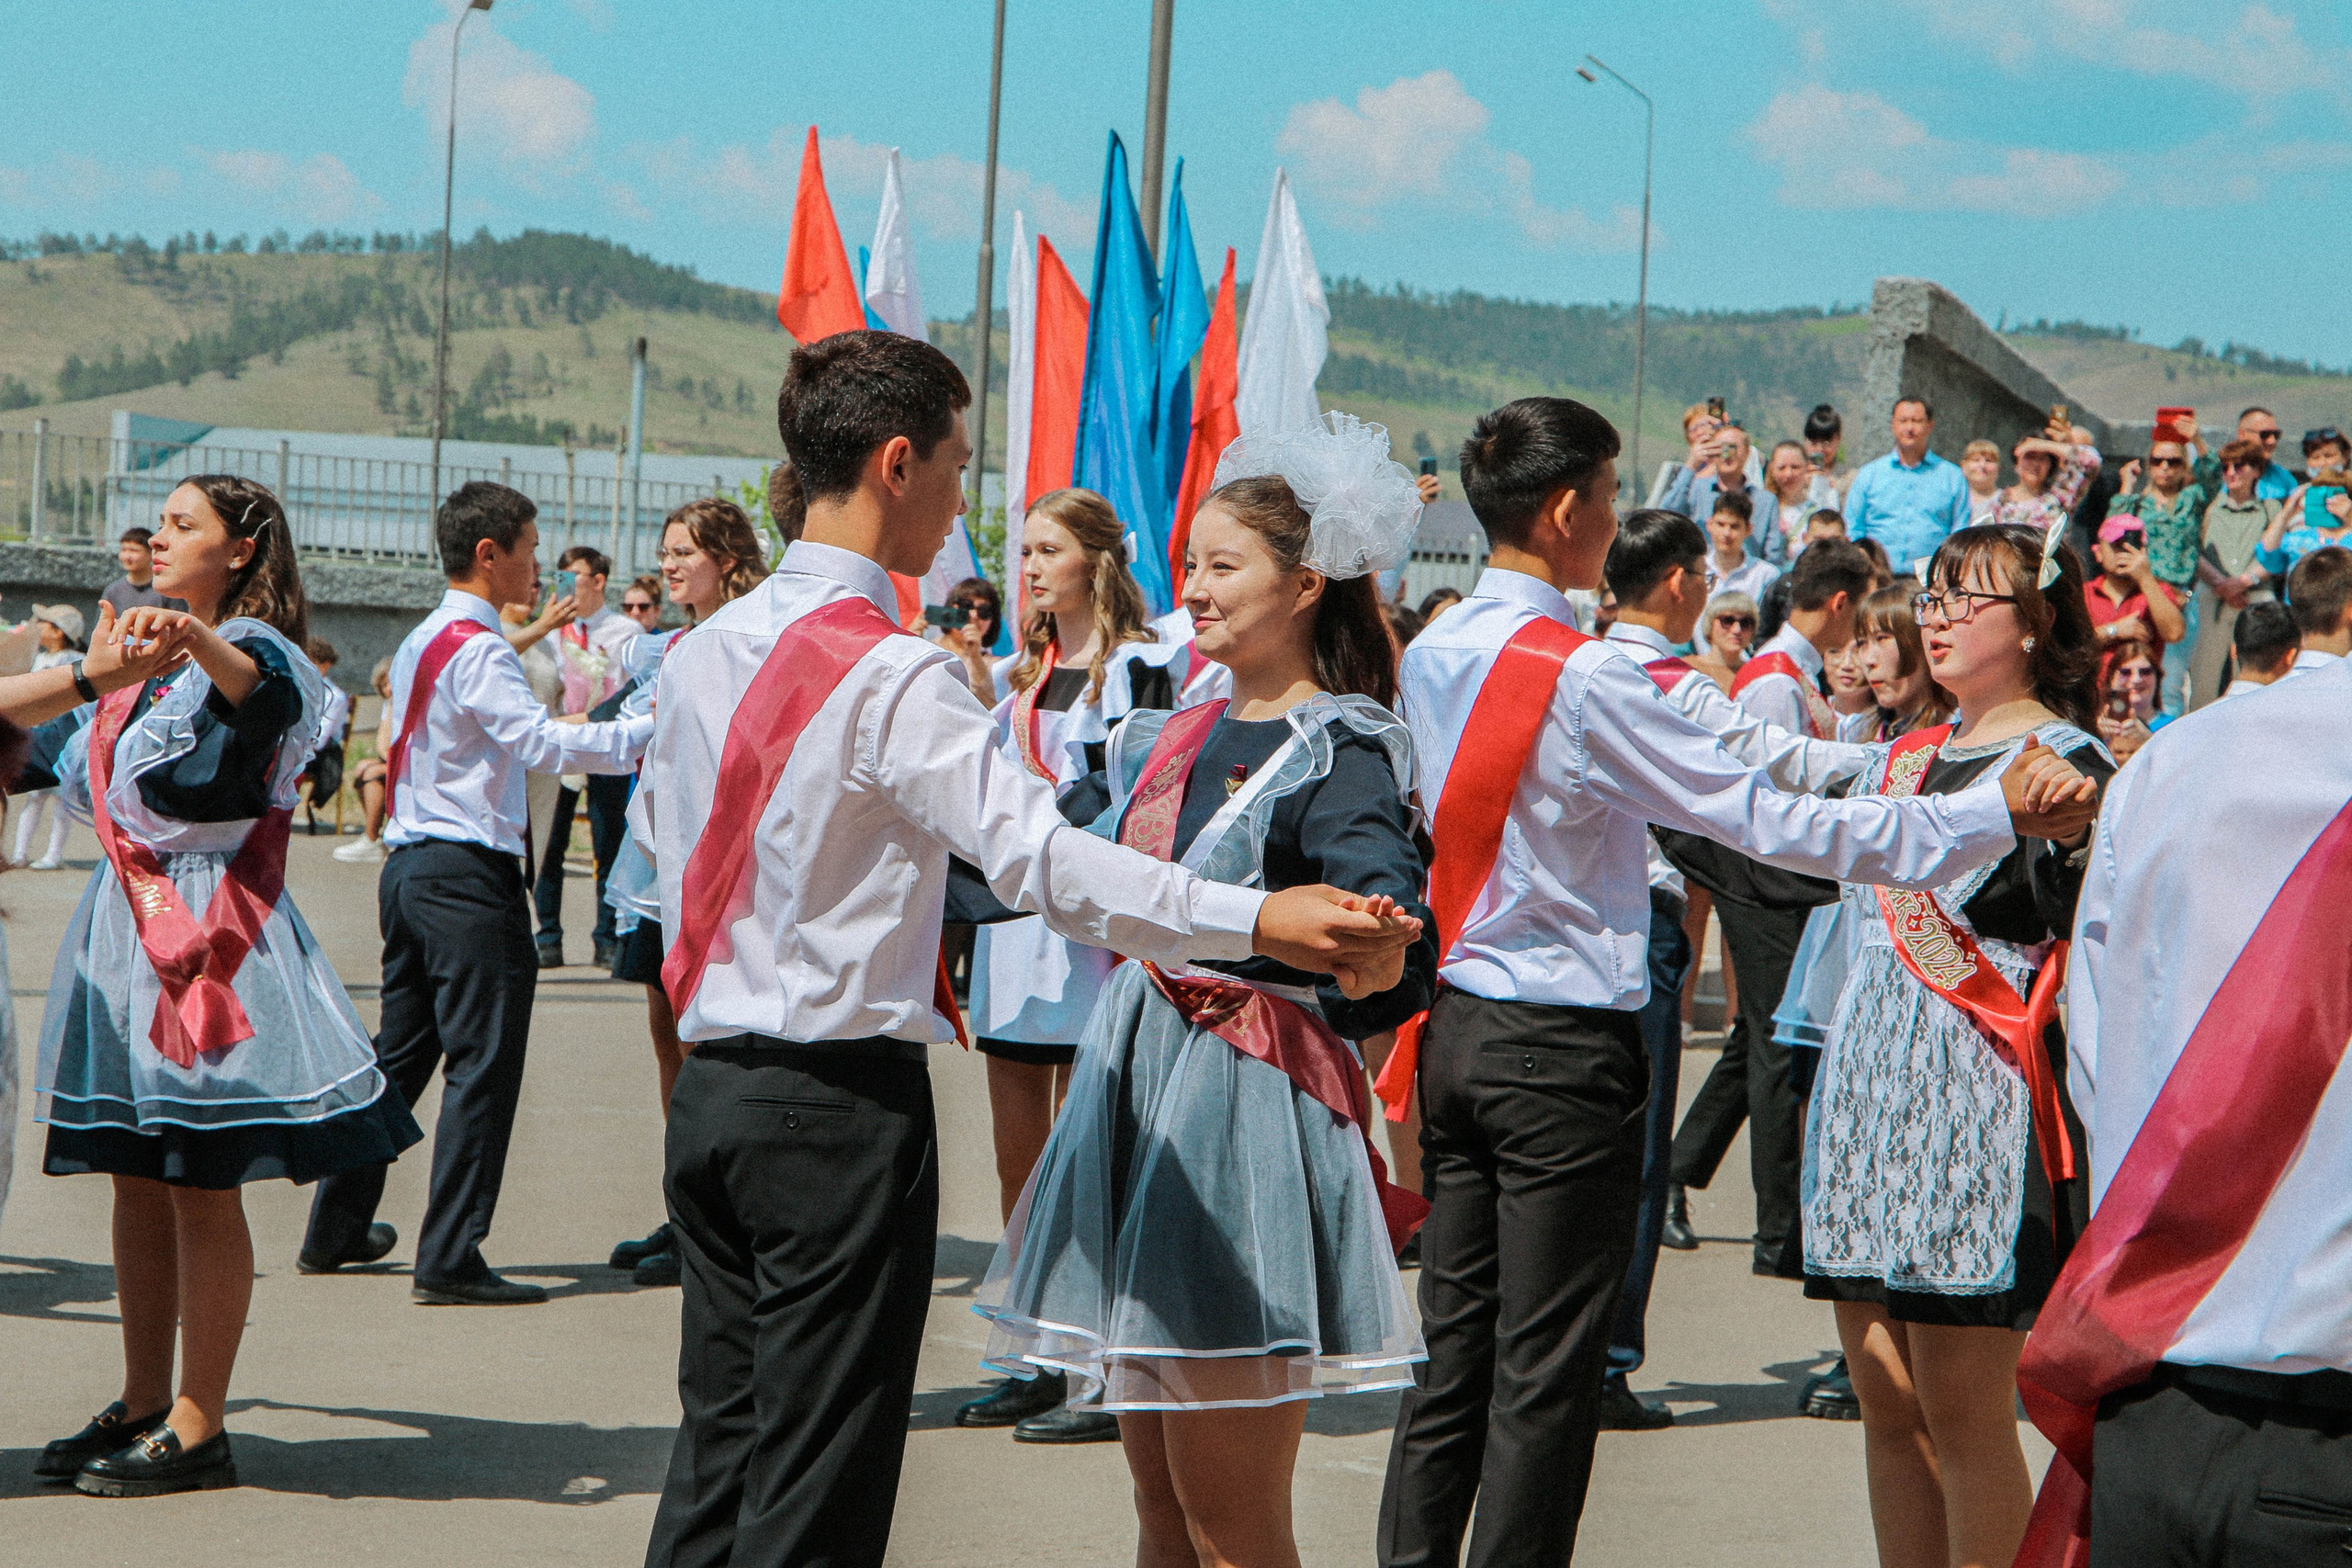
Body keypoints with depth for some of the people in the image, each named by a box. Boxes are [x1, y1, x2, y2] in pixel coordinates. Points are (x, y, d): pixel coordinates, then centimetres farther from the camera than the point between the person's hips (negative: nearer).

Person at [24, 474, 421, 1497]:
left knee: (202, 1184, -5)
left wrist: (199, 640, -54)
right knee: (136, 1180, 10)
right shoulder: (147, 652, 18)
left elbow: (258, 689, -36)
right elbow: (52, 753, 34)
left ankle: (196, 1431, -1)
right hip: (128, 922, 9)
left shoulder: (255, 646, -8)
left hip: (209, 932, -8)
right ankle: (142, 1408, 17)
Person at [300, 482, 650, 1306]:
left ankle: (334, 1230, 25)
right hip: (469, 875, -10)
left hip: (410, 862, 10)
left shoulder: (419, 642, 16)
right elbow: (540, 741, -25)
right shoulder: (478, 649, -14)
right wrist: (643, 733, -22)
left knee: (400, 1053, 18)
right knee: (482, 1064, -7)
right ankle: (450, 1260, -9)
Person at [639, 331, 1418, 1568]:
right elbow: (1035, 855, -27)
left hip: (712, 1086, 8)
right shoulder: (892, 676, -16)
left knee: (716, 1452, 13)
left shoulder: (699, 654, 9)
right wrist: (1255, 922, -31)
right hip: (842, 1104, -8)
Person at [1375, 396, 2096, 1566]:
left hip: (1455, 1025, 8)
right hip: (1562, 1045, -7)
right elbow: (1767, 823, -19)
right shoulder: (1582, 678, -18)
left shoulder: (1431, 655, 5)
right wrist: (1993, 815, -15)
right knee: (1544, 1370, 0)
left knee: (1454, 1341, 13)